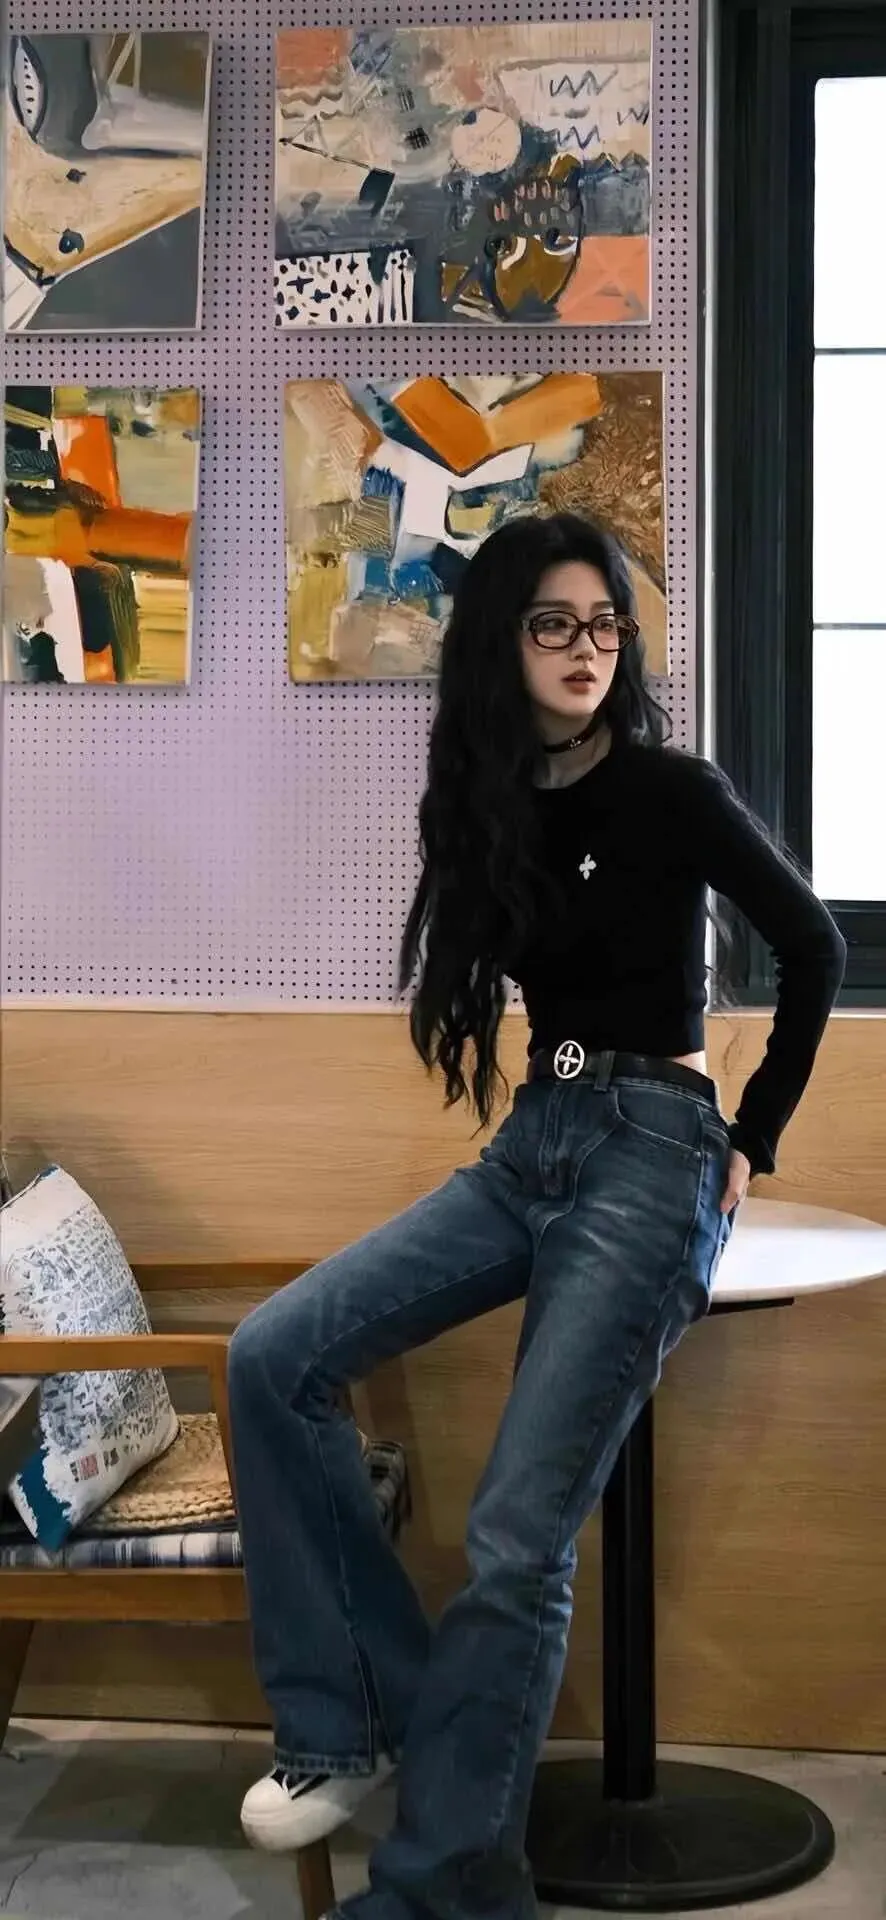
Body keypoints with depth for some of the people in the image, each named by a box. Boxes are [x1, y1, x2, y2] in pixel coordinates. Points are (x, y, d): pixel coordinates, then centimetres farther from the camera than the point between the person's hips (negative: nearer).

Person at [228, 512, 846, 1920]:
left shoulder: (671, 791, -7)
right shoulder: (491, 801, 9)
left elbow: (816, 951, 3)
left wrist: (753, 1138, 6)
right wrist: (532, 1102, 15)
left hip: (651, 1157, -6)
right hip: (530, 1147, 7)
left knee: (518, 1538, -13)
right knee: (274, 1359, -10)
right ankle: (356, 1718, -1)